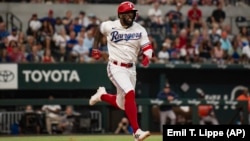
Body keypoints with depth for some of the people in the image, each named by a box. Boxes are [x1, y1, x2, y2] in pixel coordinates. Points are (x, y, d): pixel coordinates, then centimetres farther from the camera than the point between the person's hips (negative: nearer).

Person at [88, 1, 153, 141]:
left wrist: (147, 57, -29)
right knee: (130, 93, -27)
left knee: (122, 104, 12)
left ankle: (102, 95, 43)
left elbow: (147, 48, -8)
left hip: (131, 69, 5)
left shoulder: (140, 30, -2)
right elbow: (99, 30, 15)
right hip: (116, 67, -4)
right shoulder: (109, 26, -6)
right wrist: (95, 48, 12)